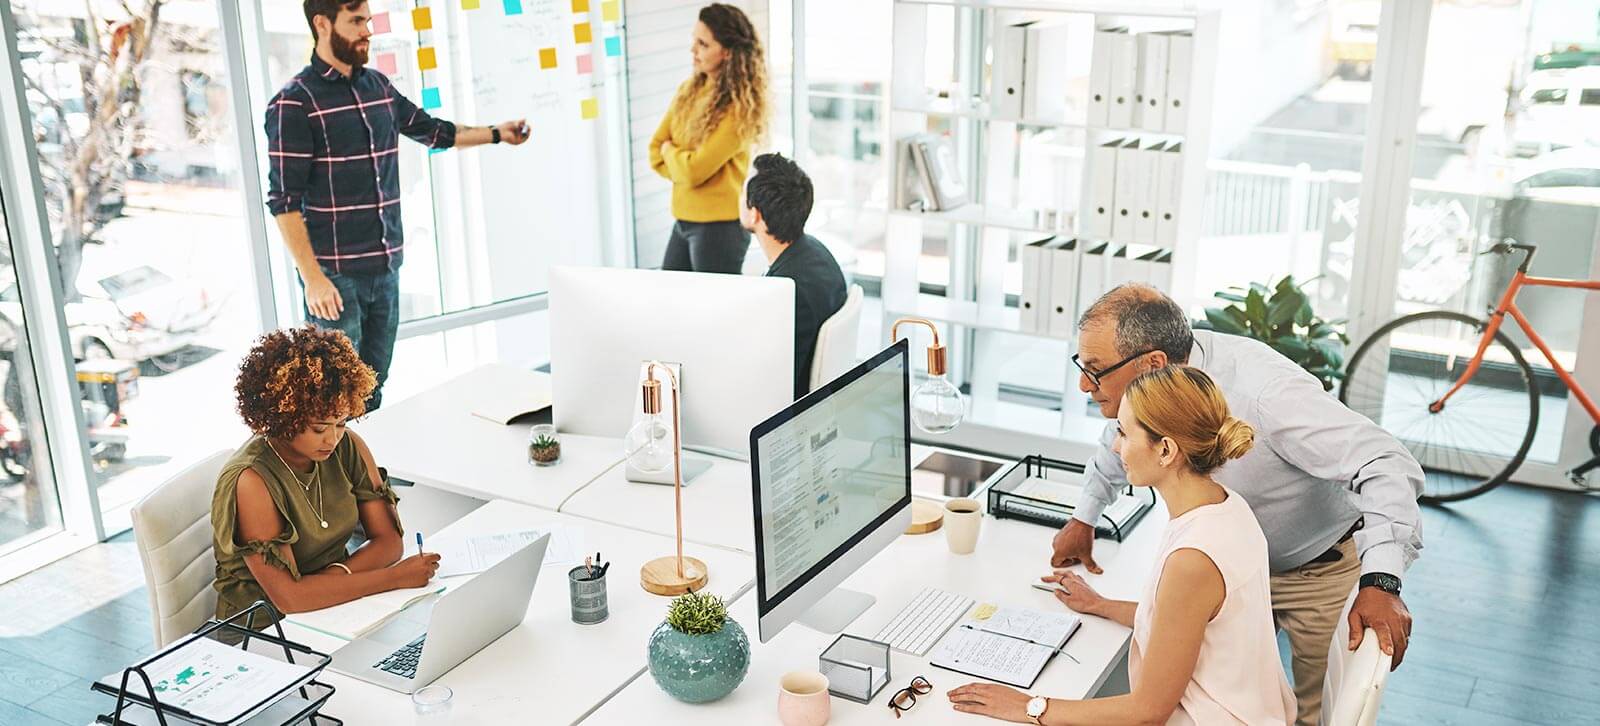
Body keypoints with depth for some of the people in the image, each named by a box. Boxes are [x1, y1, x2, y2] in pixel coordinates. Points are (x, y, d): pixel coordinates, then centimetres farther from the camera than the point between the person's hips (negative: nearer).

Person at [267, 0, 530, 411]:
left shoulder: (378, 87, 11)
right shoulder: (294, 103, -8)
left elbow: (430, 130, 28)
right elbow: (284, 201, -12)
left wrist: (496, 134, 18)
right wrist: (312, 278, -17)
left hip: (386, 269, 6)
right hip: (336, 275, -6)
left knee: (373, 390, 12)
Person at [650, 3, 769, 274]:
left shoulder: (738, 107, -17)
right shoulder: (688, 90, 7)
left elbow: (693, 171, -20)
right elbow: (655, 152, 8)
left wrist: (670, 150, -1)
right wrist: (683, 163, -8)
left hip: (720, 226, -7)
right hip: (683, 221, 8)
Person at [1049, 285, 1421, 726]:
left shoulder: (1264, 390, -39)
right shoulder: (1151, 380, -17)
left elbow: (1385, 464, -40)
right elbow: (1118, 440, 7)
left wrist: (1381, 583, -51)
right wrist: (1084, 518, 11)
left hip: (1320, 569, -5)